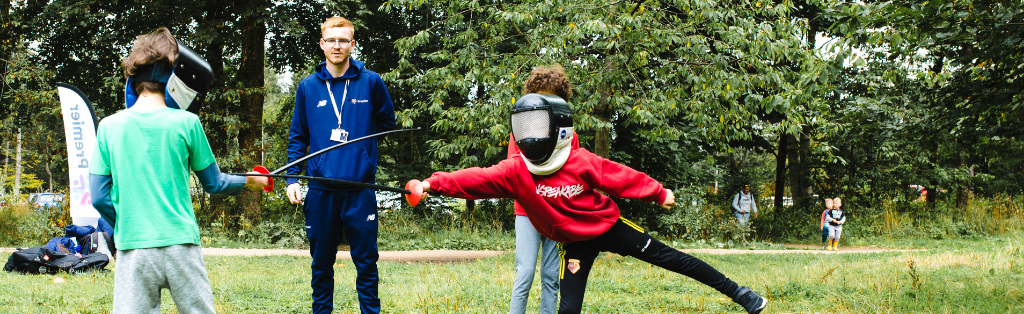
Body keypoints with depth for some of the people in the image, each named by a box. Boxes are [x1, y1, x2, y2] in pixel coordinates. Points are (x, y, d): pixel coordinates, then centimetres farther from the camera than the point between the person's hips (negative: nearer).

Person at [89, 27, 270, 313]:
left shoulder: (109, 126, 2)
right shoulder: (186, 123, -2)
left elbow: (100, 198, 4)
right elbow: (213, 184, 8)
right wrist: (248, 182, 26)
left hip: (133, 249, 1)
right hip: (181, 245, -1)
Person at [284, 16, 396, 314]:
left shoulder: (370, 82, 1)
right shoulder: (308, 87, 5)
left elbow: (388, 121, 14)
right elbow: (297, 137, 10)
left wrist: (359, 138, 2)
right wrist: (292, 179, 1)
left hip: (360, 189, -1)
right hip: (321, 190, 1)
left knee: (366, 261, 4)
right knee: (321, 263, 10)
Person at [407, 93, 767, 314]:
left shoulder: (582, 163, -20)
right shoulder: (516, 172, -14)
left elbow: (622, 178, -10)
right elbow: (476, 179, -20)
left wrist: (659, 193, -1)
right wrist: (433, 183, -31)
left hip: (609, 226, -1)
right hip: (574, 243, 2)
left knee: (669, 258, 2)